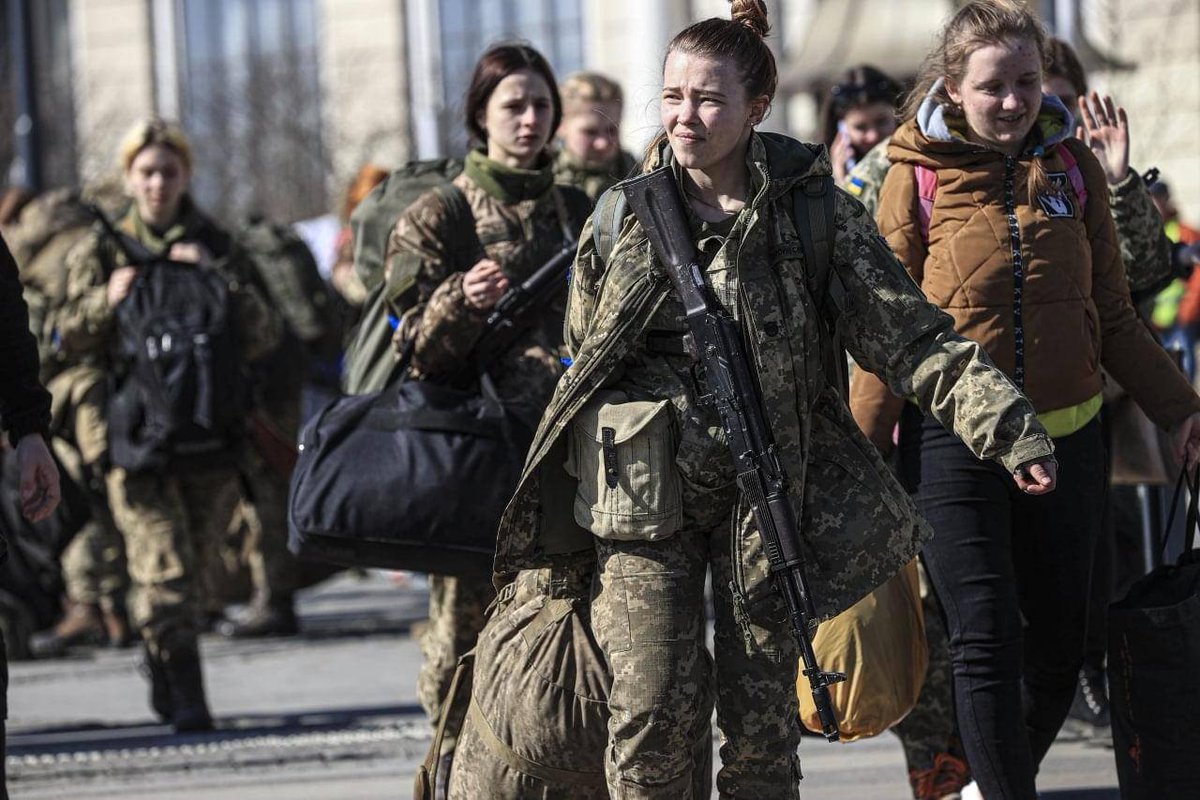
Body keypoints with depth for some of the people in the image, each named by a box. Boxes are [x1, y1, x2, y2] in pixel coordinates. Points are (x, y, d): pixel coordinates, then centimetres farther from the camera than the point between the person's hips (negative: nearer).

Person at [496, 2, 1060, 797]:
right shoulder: (623, 217, 4)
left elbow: (911, 336, -7)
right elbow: (584, 353, 15)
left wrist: (1008, 427, -18)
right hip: (643, 491, 1)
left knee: (763, 714, 2)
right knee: (653, 702, -9)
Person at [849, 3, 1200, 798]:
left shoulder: (1073, 166, 4)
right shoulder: (918, 175, -6)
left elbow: (1114, 316, 11)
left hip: (1066, 436, 4)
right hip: (954, 442, -4)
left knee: (1059, 642, 9)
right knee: (987, 643, -8)